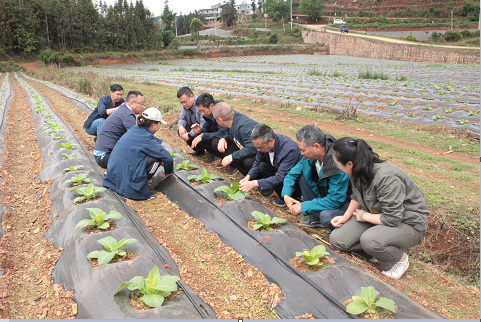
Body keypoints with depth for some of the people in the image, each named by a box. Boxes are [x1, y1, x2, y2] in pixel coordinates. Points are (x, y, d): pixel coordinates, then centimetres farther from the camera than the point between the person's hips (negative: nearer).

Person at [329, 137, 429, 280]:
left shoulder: (386, 178, -33)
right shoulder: (359, 171, -9)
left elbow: (392, 218, -30)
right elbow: (357, 197, 11)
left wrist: (363, 215, -15)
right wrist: (345, 217, -4)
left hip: (408, 224, -7)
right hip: (380, 215, 7)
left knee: (369, 240, -37)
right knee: (337, 240, -9)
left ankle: (400, 259, -4)